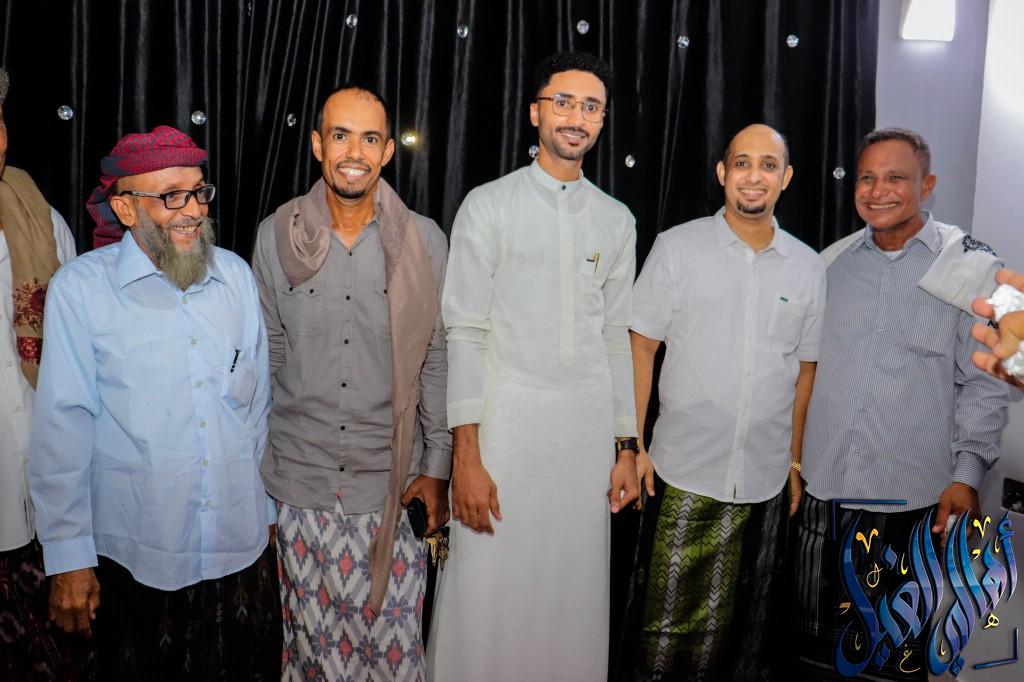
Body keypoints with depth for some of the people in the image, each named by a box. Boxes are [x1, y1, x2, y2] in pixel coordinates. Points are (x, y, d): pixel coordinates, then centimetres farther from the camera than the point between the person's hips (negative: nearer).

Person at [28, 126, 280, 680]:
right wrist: (68, 558, -6)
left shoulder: (236, 274, 2)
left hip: (244, 551, 4)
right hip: (136, 562, -3)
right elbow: (62, 428, -7)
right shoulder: (80, 288, -9)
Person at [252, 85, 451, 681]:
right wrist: (253, 465, 6)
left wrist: (437, 468, -1)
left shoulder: (424, 240, -3)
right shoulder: (278, 235, -1)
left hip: (391, 482, -1)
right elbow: (264, 358, 5)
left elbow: (438, 359, 1)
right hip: (299, 479, 1)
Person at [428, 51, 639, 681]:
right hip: (505, 424, -3)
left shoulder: (617, 221, 11)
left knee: (575, 598, 9)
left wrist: (627, 448, 9)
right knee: (487, 595, 0)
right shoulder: (489, 206, -1)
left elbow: (617, 339, 13)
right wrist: (466, 458, -11)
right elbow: (465, 333, -5)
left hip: (588, 433, 3)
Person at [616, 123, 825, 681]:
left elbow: (805, 370, 12)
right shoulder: (677, 248, -1)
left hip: (765, 483, 3)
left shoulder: (809, 268, 6)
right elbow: (640, 348, -1)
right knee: (663, 621, 3)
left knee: (741, 624, 13)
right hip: (682, 473, -2)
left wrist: (795, 461, 12)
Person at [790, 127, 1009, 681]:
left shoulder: (970, 269, -3)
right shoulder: (832, 262, 8)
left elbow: (983, 384, -2)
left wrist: (967, 474, -10)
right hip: (820, 490, 3)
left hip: (912, 499, -3)